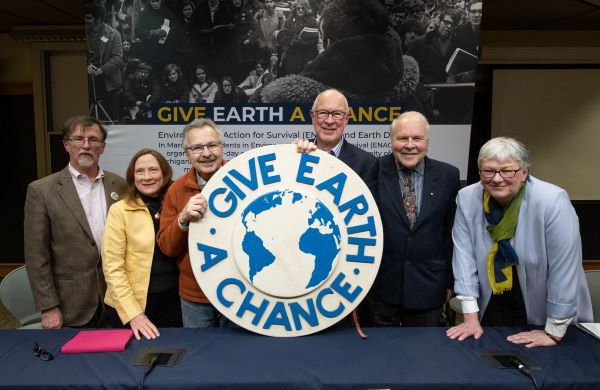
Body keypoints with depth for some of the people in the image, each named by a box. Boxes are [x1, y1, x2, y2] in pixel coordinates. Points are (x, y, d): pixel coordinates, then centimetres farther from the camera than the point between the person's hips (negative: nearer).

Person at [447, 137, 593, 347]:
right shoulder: (467, 199, -12)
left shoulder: (553, 201, -23)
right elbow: (464, 255, -10)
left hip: (543, 317, -2)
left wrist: (553, 333, -15)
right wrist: (471, 317, -10)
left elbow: (565, 269, -20)